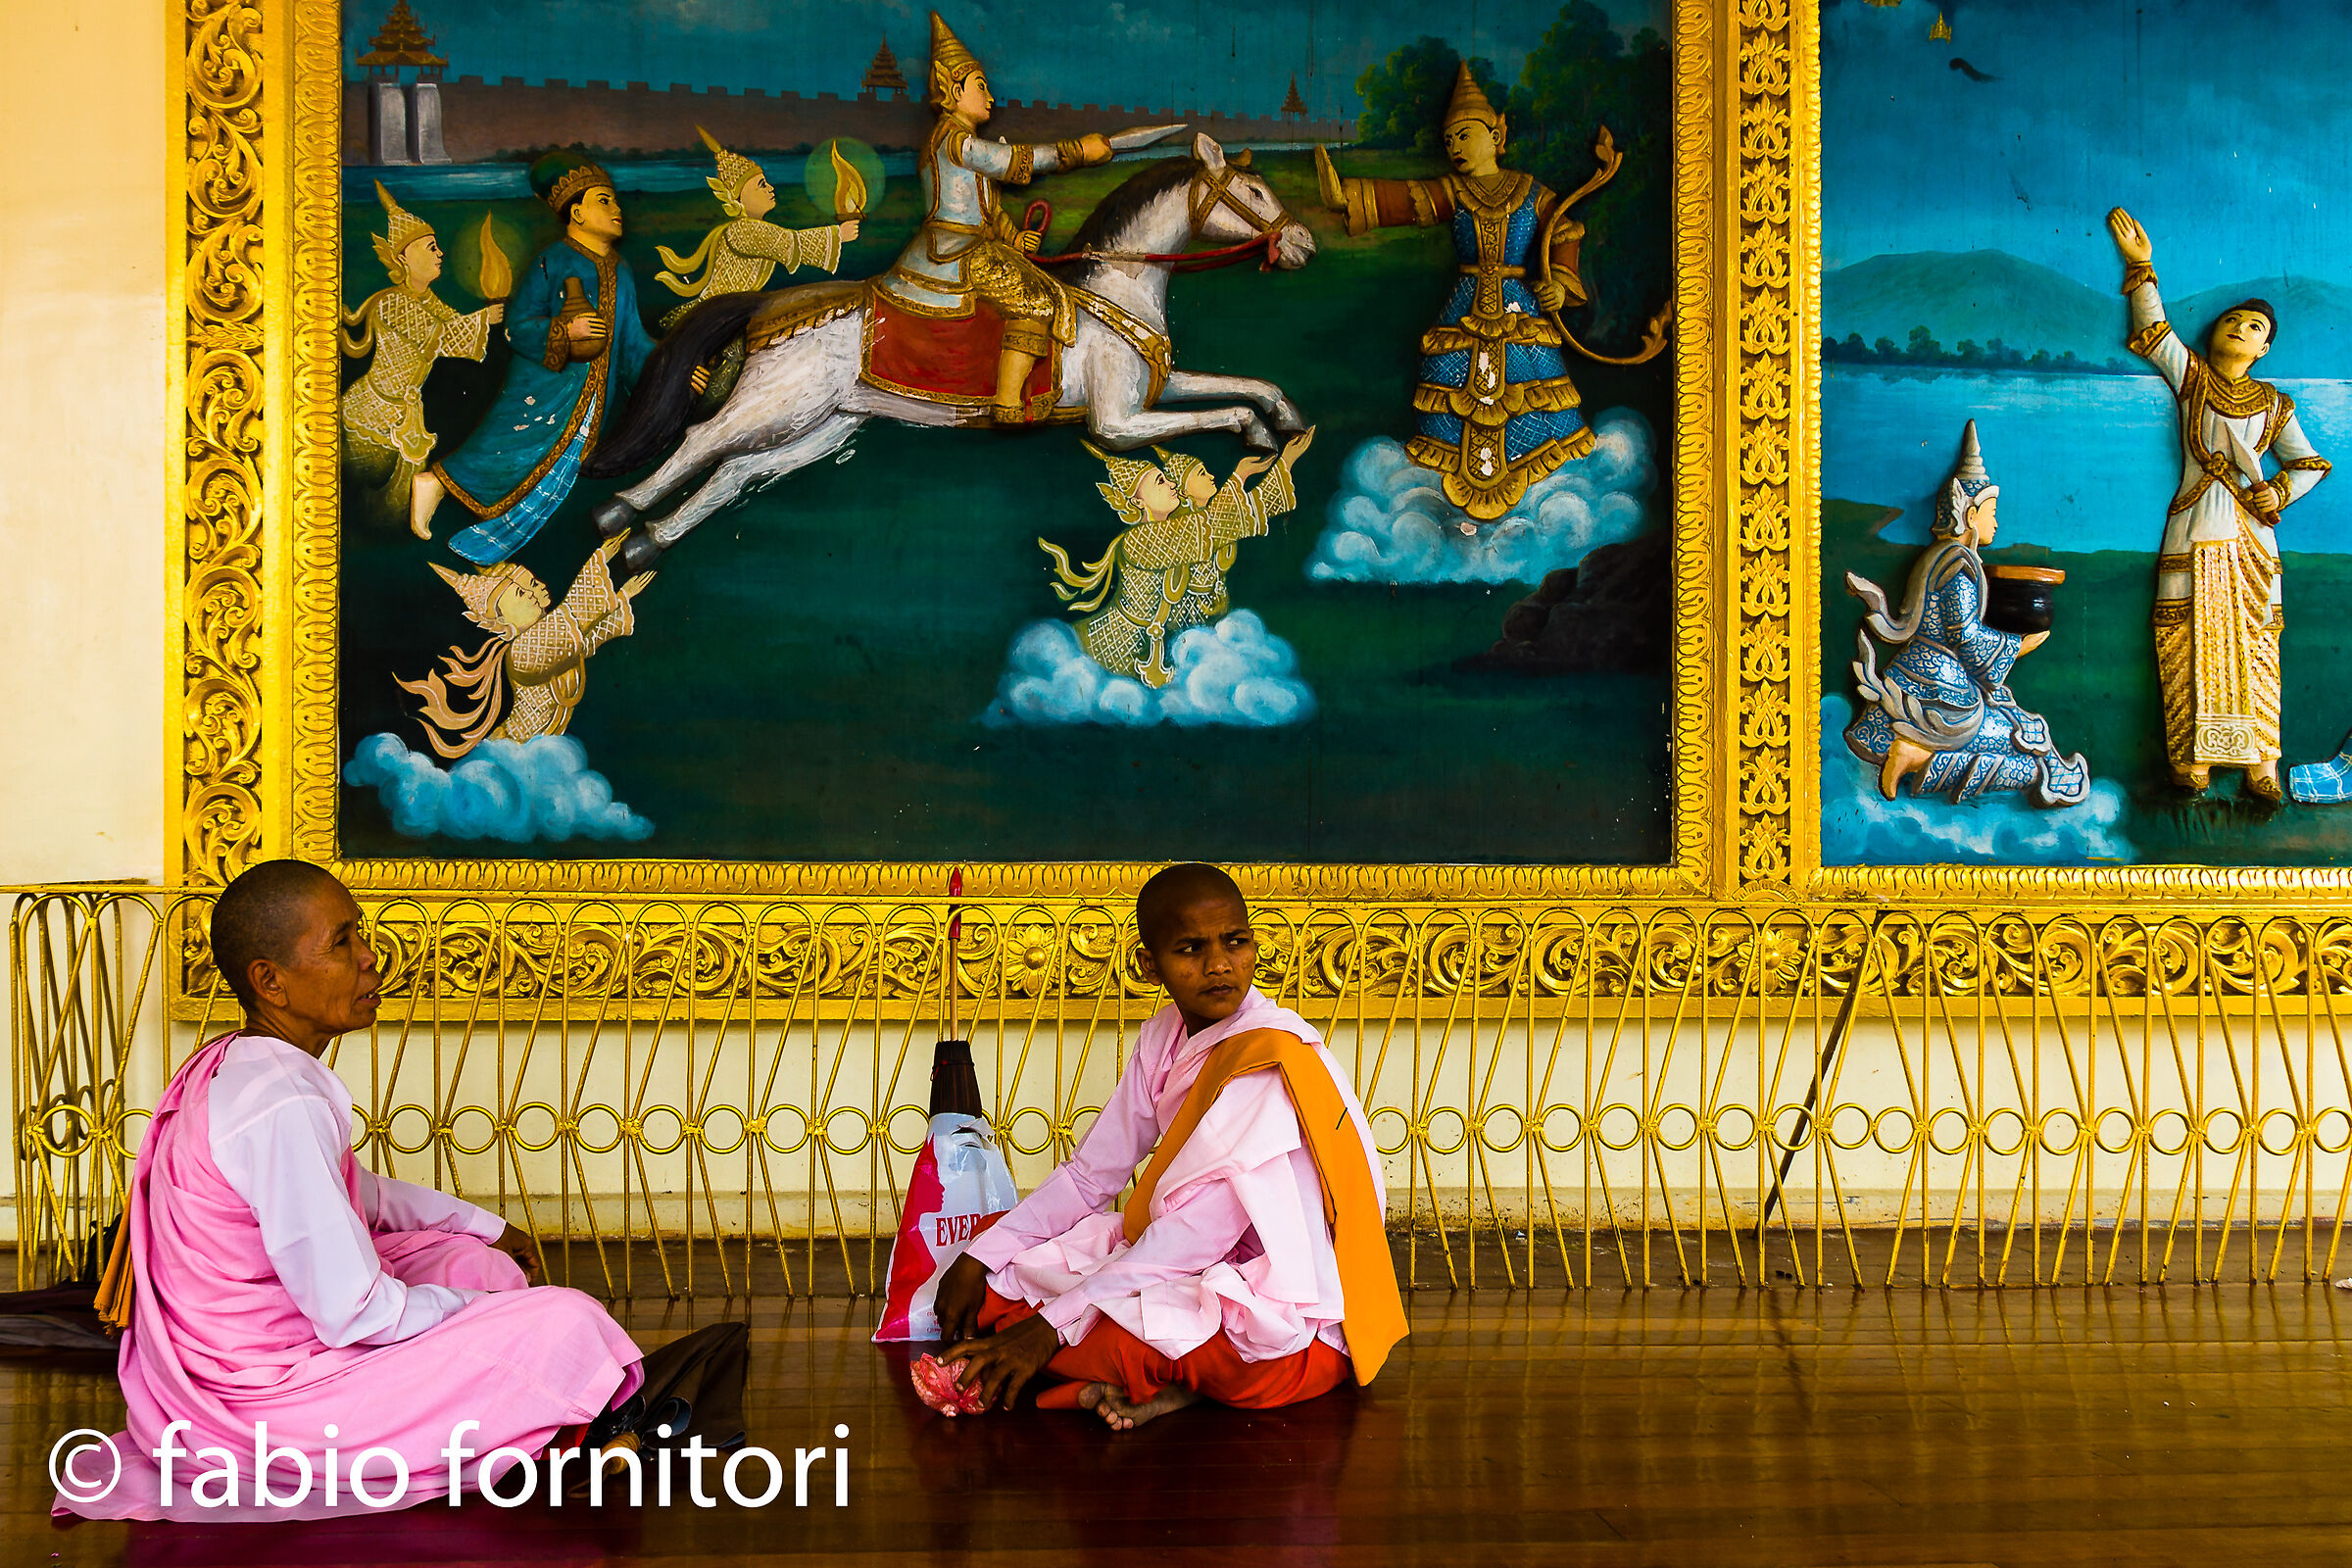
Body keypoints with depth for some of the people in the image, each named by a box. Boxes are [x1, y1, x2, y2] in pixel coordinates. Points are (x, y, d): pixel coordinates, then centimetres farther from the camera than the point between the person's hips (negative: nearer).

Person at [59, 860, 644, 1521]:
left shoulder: (232, 1065, 7)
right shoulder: (284, 1107, -27)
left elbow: (360, 1195, 24)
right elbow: (353, 1314, -26)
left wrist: (488, 1229, 28)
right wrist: (476, 1311, -9)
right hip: (262, 1402, -11)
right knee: (566, 1323, -17)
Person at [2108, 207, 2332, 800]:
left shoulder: (2272, 403, 14)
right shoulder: (2190, 376, 10)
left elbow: (2310, 463, 17)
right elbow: (2153, 329, 1)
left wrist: (2274, 494, -1)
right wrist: (2141, 265, -2)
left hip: (2251, 539, 2)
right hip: (2193, 538, -2)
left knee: (2253, 650, -1)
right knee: (2191, 649, -6)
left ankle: (2260, 765, 1)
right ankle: (2193, 762, -2)